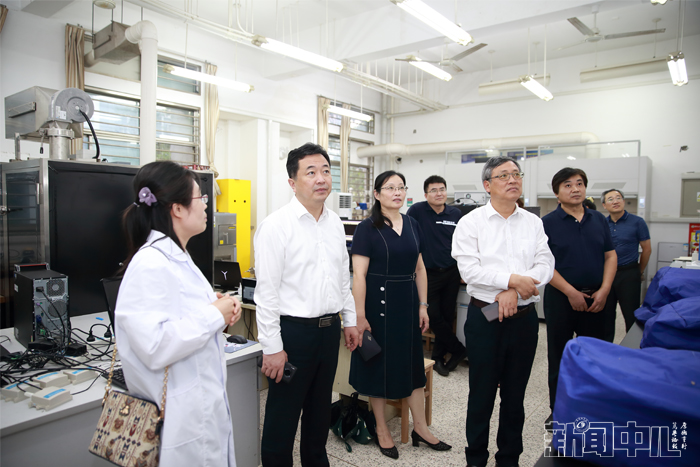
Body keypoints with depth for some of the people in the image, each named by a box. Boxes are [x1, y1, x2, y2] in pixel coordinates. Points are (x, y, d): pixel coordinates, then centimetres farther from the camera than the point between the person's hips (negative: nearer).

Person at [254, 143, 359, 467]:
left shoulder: (335, 223, 6)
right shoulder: (276, 225, -15)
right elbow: (266, 291, -16)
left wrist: (349, 319, 15)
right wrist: (272, 347, -16)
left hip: (329, 329, 7)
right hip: (293, 331, -6)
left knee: (320, 409, 23)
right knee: (283, 415, 9)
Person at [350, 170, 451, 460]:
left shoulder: (412, 225, 7)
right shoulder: (367, 228, -10)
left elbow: (419, 269, 11)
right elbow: (359, 275, -14)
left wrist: (423, 306, 8)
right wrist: (359, 316, -18)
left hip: (408, 302, 5)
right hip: (378, 302, -5)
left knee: (413, 363, 14)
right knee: (379, 365, 8)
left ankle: (420, 428, 30)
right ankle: (382, 430, 28)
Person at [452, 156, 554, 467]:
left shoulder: (533, 223, 7)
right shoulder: (471, 223, -4)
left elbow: (545, 265, -3)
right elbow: (469, 270, -14)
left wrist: (514, 292, -17)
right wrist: (513, 279, -18)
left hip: (524, 316, 4)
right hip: (485, 316, -3)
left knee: (515, 394, 16)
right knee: (482, 393, 8)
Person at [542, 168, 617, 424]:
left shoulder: (599, 220, 7)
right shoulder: (548, 223, -6)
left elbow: (610, 256, 7)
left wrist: (604, 291, -5)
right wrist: (571, 292, -15)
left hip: (596, 299, 4)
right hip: (561, 298, -3)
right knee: (559, 356, 9)